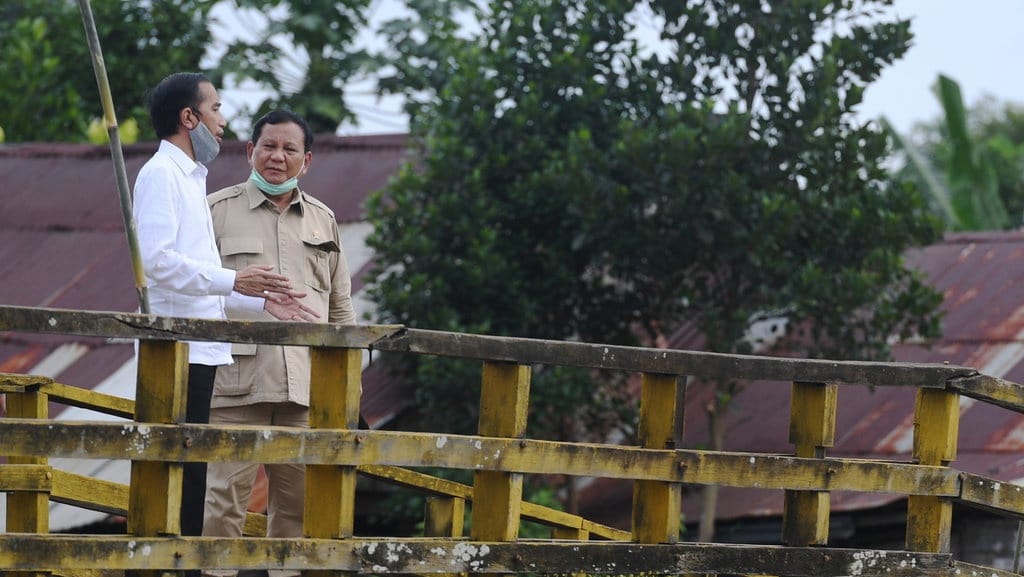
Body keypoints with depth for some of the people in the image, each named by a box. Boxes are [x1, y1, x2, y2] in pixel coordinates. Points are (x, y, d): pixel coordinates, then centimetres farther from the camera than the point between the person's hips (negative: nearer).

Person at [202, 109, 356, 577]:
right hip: (237, 381, -4)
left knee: (298, 503, 5)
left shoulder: (323, 221, 19)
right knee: (224, 501, -8)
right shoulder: (217, 211, 7)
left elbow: (341, 307, 22)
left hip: (306, 387, 4)